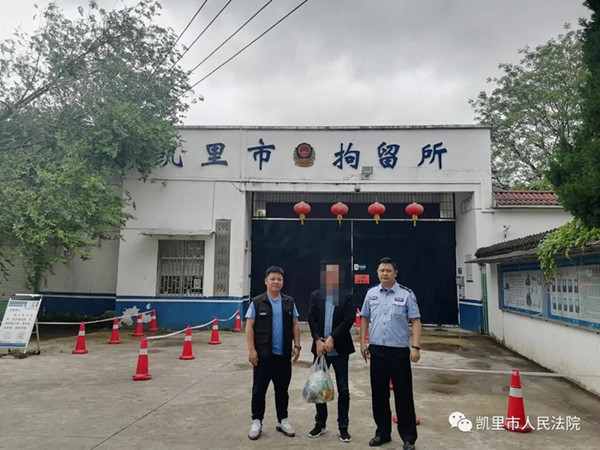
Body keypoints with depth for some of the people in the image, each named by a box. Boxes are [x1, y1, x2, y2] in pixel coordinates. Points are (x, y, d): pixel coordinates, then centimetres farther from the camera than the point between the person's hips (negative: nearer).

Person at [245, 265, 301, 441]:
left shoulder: (289, 302, 5)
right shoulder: (257, 302, -4)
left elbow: (295, 325, 8)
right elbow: (249, 327, -5)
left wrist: (297, 346, 1)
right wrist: (251, 350, -11)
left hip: (284, 355, 3)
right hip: (263, 355, -2)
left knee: (282, 389, 13)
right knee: (259, 389, 6)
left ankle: (282, 420, 27)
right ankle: (256, 421, 20)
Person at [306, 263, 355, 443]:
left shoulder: (347, 296, -3)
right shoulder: (315, 295, 5)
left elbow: (349, 319, -11)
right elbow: (311, 318, -1)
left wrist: (332, 338, -18)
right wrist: (318, 340, -12)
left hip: (340, 349, -2)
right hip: (320, 348, 2)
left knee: (343, 390, 5)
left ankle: (343, 426, 20)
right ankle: (320, 423, 27)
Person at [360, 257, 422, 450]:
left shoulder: (406, 294, -6)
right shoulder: (371, 293, 5)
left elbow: (415, 321, -7)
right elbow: (364, 318, 13)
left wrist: (416, 347, -15)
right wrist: (363, 343, 9)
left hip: (399, 351, -4)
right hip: (377, 350, 4)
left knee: (403, 395, 4)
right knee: (379, 394, 13)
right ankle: (382, 432, 28)